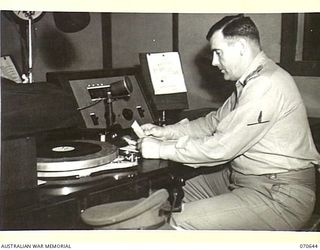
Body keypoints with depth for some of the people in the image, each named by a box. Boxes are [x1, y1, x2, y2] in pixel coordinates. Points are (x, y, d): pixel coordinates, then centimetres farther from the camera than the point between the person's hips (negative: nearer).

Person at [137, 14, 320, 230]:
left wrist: (160, 150, -14)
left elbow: (220, 148, -23)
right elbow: (216, 121, 17)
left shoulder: (267, 85, -23)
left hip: (279, 195, -10)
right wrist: (167, 132, 6)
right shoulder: (251, 81, 11)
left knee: (181, 223, -20)